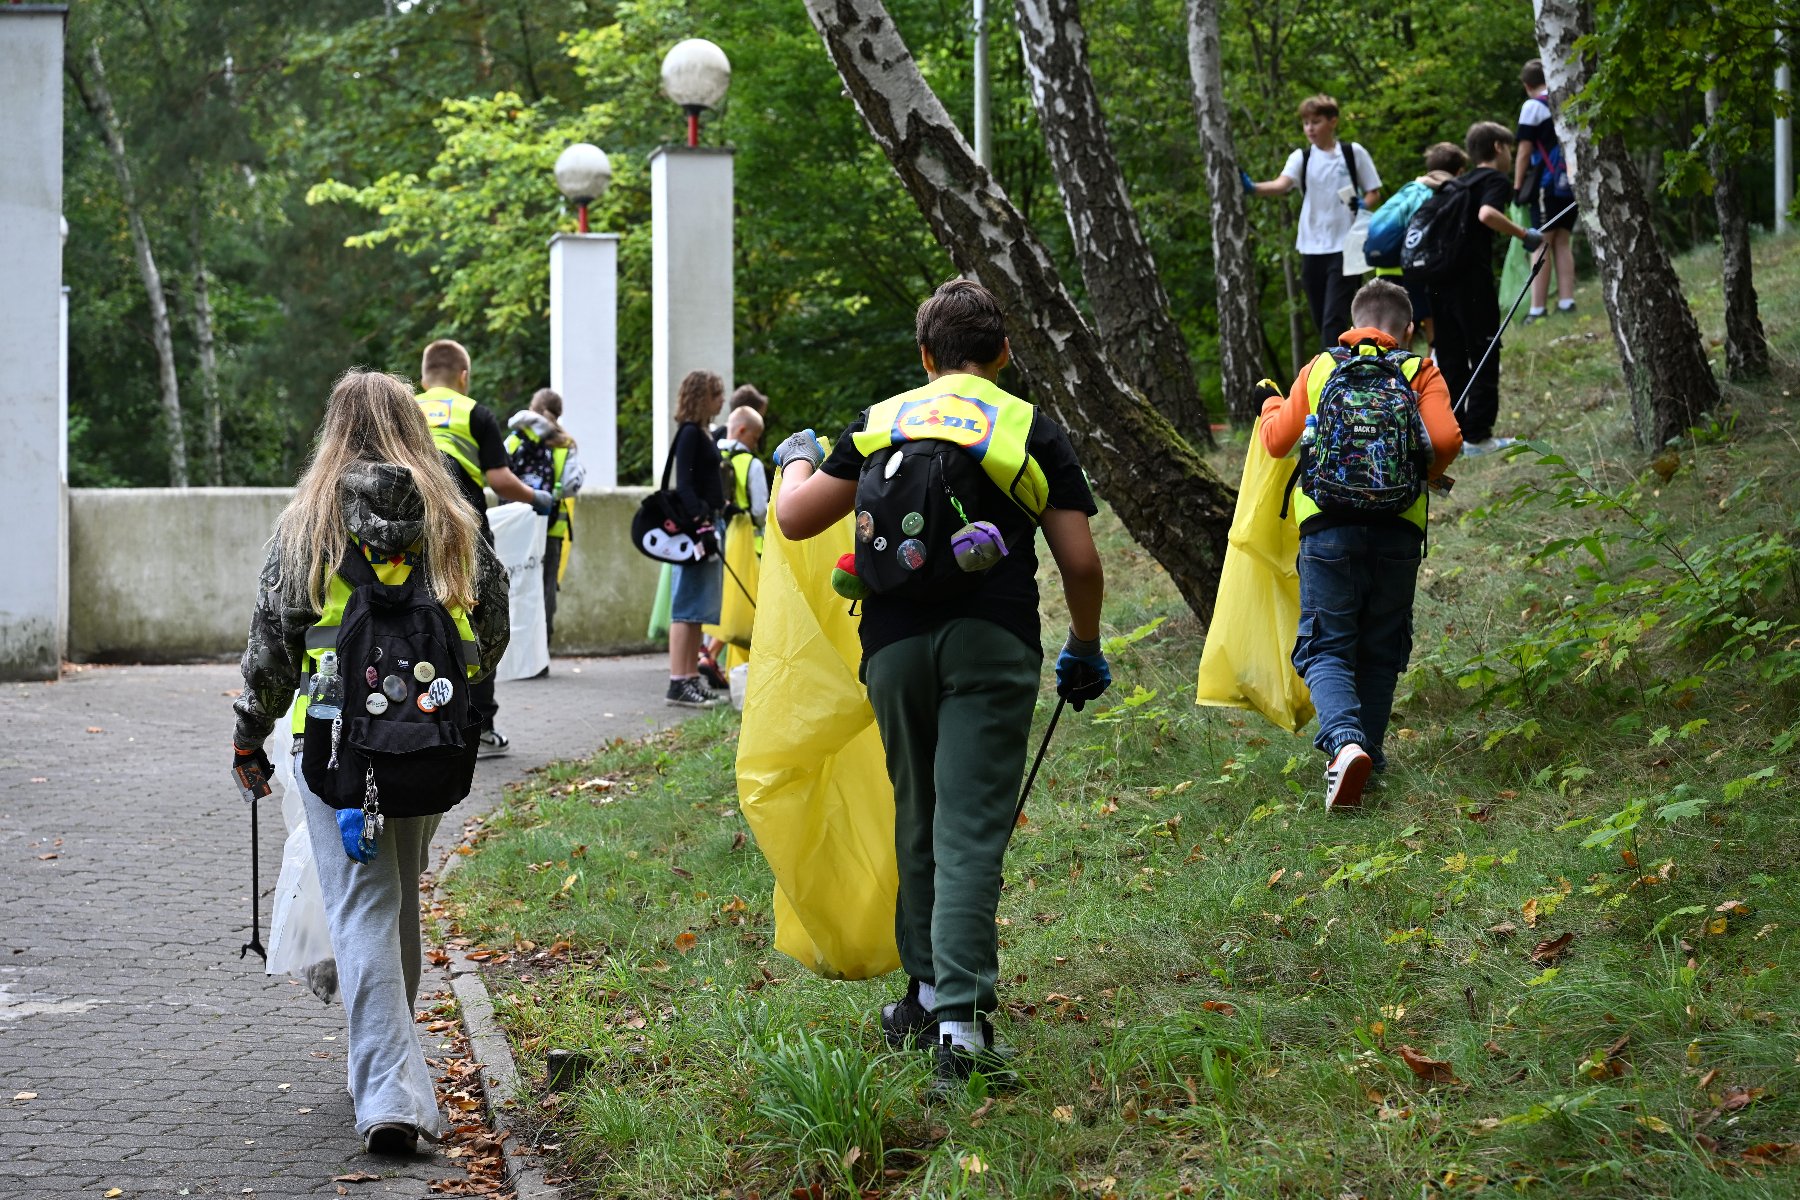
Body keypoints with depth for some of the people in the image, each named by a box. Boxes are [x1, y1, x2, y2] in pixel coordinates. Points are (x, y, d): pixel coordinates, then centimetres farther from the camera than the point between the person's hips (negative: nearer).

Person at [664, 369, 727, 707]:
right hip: (693, 527, -10)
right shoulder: (689, 435, -11)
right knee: (688, 607, -10)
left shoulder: (700, 435, 17)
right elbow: (684, 486, -18)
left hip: (706, 524, 10)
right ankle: (678, 683, -10)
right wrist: (701, 523, -24)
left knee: (697, 610, 12)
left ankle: (692, 679, 16)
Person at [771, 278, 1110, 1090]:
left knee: (919, 820, 18)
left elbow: (796, 519, 15)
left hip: (894, 642, 3)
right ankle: (960, 1015, -17)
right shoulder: (1032, 431, 6)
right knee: (972, 830, -6)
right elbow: (1080, 562, 3)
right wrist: (1085, 650, 19)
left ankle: (926, 991, 27)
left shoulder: (881, 423, 12)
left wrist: (796, 459, 36)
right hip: (992, 645, -2)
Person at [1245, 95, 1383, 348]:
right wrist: (1253, 188, -34)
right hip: (1312, 249, 4)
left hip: (1344, 248, -4)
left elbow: (1374, 194, 8)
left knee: (1334, 319, -14)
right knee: (1321, 321, 9)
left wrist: (1363, 205, -15)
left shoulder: (1353, 153, 2)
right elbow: (1281, 185, -14)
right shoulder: (1301, 158, 5)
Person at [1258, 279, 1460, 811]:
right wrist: (1422, 474, 15)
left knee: (1326, 648, 0)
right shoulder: (1421, 373, 9)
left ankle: (1344, 742, -25)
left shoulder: (1319, 369, 13)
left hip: (1328, 525, 0)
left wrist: (1271, 404, 36)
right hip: (1398, 527, 0)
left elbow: (1277, 441, 15)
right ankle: (1367, 750, 19)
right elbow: (1446, 439, -6)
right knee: (1380, 649, 17)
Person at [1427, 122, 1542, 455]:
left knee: (1450, 360, 11)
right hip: (1471, 280, -7)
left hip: (1439, 278, 7)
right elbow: (1487, 214, -21)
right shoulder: (1497, 181, 0)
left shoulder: (1458, 184, 22)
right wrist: (1524, 235, -13)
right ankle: (1477, 436, -3)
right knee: (1484, 358, 0)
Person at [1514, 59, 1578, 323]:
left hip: (1547, 183, -6)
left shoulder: (1533, 106, -4)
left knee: (1541, 244, -7)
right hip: (1572, 183, 6)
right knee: (1563, 243, 11)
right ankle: (1566, 302, 5)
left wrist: (1517, 185, 0)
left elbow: (1524, 150, -6)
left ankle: (1538, 309, -12)